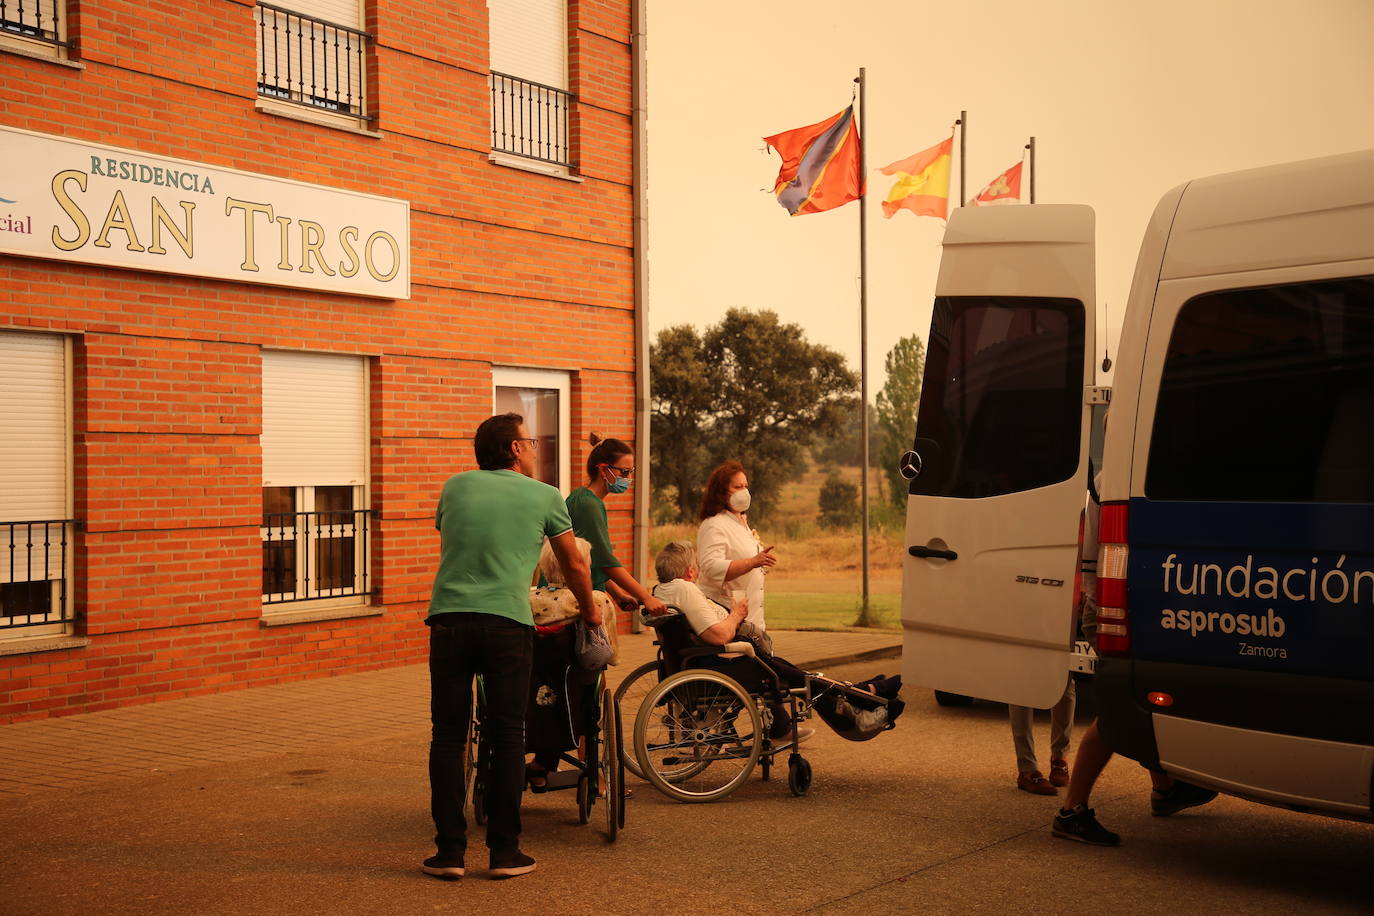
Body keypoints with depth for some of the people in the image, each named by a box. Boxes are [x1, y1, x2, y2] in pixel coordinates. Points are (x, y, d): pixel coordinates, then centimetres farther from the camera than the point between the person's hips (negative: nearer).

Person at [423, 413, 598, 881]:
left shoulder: (456, 486, 15)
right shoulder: (544, 496, 8)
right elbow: (574, 566, 18)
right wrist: (590, 610, 36)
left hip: (449, 619, 2)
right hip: (508, 623, -2)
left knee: (448, 736, 8)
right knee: (507, 737, 6)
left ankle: (449, 851, 9)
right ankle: (504, 851, 10)